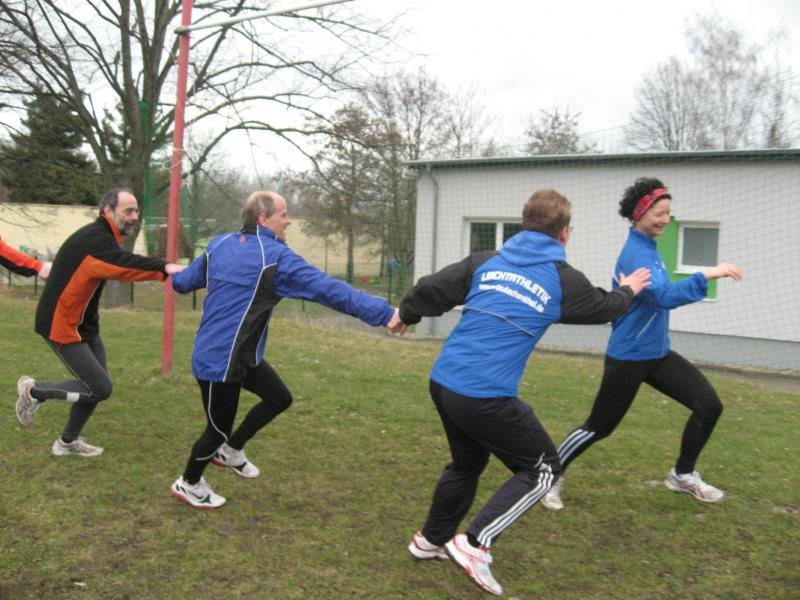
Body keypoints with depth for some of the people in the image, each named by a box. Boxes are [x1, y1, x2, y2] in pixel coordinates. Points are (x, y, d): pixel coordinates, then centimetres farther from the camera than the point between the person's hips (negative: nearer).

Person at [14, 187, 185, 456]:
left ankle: (68, 441, 30)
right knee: (100, 388, -9)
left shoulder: (102, 237, 11)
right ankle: (33, 391, 11)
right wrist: (164, 267, -53)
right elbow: (125, 265, -42)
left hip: (83, 324, 10)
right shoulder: (94, 240, -25)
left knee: (96, 385, 13)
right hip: (62, 325, -10)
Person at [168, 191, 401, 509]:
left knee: (279, 398, 18)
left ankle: (231, 450, 35)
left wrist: (174, 277, 43)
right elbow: (329, 288, -25)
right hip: (219, 360, -9)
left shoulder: (219, 244, 4)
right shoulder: (275, 256, -20)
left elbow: (184, 281, 17)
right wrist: (384, 313, -25)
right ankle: (188, 484, 34)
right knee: (218, 429, 11)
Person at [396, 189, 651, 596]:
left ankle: (431, 540, 42)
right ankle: (476, 544, 2)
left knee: (467, 463, 29)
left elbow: (432, 291, 9)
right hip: (486, 397, -6)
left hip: (442, 383, 7)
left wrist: (406, 315, 30)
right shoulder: (564, 280, 0)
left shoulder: (485, 262, 9)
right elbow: (603, 308, 19)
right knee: (542, 470, 12)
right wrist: (628, 291, 41)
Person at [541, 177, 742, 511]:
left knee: (709, 405, 0)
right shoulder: (635, 253, -21)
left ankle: (683, 475, 19)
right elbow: (665, 296, -37)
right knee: (600, 427, 2)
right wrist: (708, 275, -42)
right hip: (628, 358, -9)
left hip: (657, 354, 9)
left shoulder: (646, 248, 8)